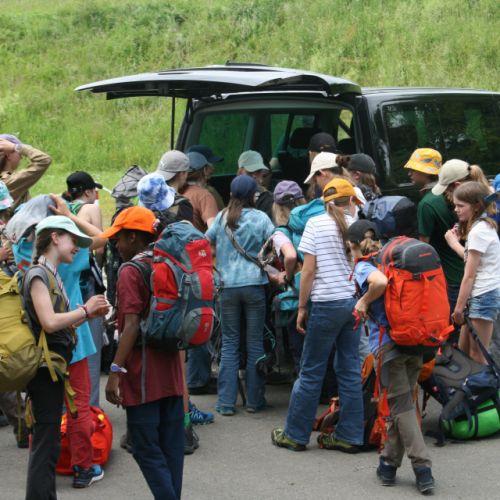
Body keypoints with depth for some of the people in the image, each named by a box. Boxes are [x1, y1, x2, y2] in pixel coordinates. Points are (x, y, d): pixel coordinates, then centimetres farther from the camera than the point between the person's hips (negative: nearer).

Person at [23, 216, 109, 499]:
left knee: (47, 440, 13)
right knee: (46, 440, -8)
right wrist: (85, 310, -12)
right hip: (45, 366, -10)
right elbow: (49, 322, -23)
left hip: (54, 366, 10)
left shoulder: (52, 274, 15)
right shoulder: (38, 274, -12)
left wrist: (89, 315, 5)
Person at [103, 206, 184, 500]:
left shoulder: (131, 272, -12)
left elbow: (132, 326, -20)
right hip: (171, 372, 7)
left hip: (144, 376, -7)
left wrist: (116, 371, -19)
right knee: (171, 446, 10)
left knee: (146, 448, -3)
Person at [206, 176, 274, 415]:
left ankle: (226, 402, 2)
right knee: (255, 343, 7)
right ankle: (254, 400, 10)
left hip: (228, 286, 2)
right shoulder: (261, 218, -3)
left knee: (229, 344, 6)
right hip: (255, 285, -1)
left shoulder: (222, 218, 2)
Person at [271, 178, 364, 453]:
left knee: (311, 371, 4)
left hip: (326, 304, -4)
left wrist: (302, 307, 0)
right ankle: (350, 436, 12)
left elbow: (309, 269, -7)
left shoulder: (316, 223, -5)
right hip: (353, 302, 4)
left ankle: (295, 435, 12)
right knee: (350, 370, 10)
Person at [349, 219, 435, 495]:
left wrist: (364, 302, -11)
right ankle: (389, 462, 21)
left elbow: (380, 282, -27)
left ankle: (422, 467, -8)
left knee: (402, 406, -2)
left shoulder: (362, 268, -5)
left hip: (388, 342, -6)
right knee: (400, 403, 15)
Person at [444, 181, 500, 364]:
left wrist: (459, 307, -10)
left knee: (477, 356, -6)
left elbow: (469, 276, -14)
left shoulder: (478, 231, -15)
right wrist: (454, 242, 19)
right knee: (463, 350, 14)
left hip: (484, 296, -10)